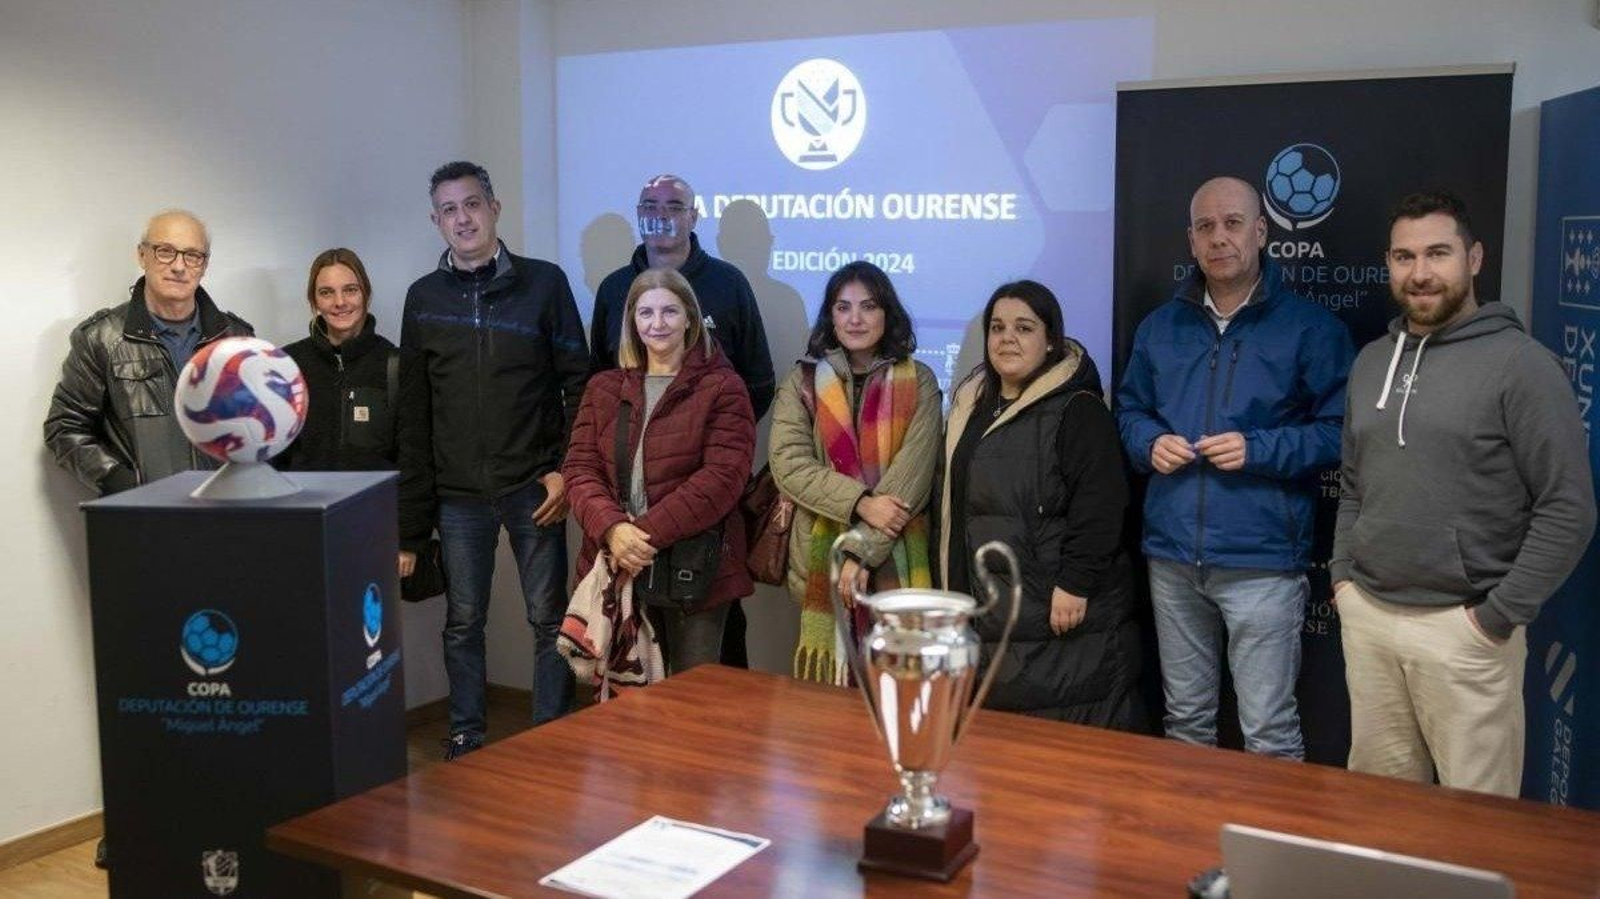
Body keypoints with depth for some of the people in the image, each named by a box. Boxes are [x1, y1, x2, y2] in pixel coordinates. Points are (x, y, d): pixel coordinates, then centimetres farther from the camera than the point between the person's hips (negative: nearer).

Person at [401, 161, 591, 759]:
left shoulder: (544, 282, -2)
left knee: (549, 615, 5)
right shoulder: (424, 297, 6)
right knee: (462, 620, 10)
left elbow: (578, 382, -1)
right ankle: (466, 734, 24)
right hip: (456, 491, 2)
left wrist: (564, 468, -7)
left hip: (533, 485, -2)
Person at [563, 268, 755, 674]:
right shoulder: (603, 388, 13)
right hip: (618, 563, 4)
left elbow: (723, 475, -11)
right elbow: (580, 468, 5)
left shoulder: (722, 387, 0)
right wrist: (613, 529, -15)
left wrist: (648, 533, -18)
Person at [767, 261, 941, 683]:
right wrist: (860, 503, -16)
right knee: (825, 688, 1)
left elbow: (912, 474, -6)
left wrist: (863, 551, -13)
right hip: (820, 555, 1)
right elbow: (788, 463, -4)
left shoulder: (917, 382, 4)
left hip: (897, 558, 0)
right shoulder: (802, 381, 7)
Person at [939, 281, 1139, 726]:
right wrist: (954, 587, 19)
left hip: (1064, 619, -7)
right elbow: (954, 502, 21)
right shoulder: (973, 406, 15)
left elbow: (1099, 507, -17)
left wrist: (1074, 585, -21)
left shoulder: (1078, 410, -9)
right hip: (988, 615, 7)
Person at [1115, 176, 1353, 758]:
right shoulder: (1161, 327, 11)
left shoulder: (1309, 328, -4)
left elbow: (1339, 431, -7)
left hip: (1262, 560, -5)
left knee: (1269, 732, 0)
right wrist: (1149, 443, -2)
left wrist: (1258, 449, -18)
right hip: (1173, 556, 5)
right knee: (1185, 719, 18)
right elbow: (1129, 409, 20)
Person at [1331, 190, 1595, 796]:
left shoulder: (1521, 364, -8)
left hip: (1462, 627, -5)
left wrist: (1500, 615, -12)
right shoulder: (1371, 361, 11)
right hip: (1365, 614, 5)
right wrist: (1343, 574, 9)